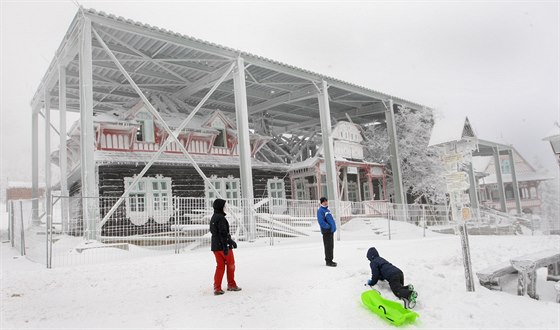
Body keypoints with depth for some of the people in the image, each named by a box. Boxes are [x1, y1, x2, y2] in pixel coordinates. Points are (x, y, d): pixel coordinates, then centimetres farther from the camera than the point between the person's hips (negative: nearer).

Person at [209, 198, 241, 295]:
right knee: (230, 265, 10)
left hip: (215, 246, 8)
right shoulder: (221, 218, -17)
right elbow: (223, 233, -22)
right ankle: (231, 285, 22)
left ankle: (217, 288, 5)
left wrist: (231, 241, 25)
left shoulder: (213, 218, 14)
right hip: (223, 246, -8)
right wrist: (226, 246, -23)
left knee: (220, 266, 10)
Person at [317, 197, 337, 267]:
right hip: (326, 231, -9)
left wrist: (333, 227, 8)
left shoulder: (327, 210, 17)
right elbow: (321, 222, -21)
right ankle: (328, 261, -2)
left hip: (331, 231, 9)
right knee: (328, 246, -7)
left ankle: (329, 260, 24)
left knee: (331, 246, 15)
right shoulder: (320, 210, -11)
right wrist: (329, 227, -18)